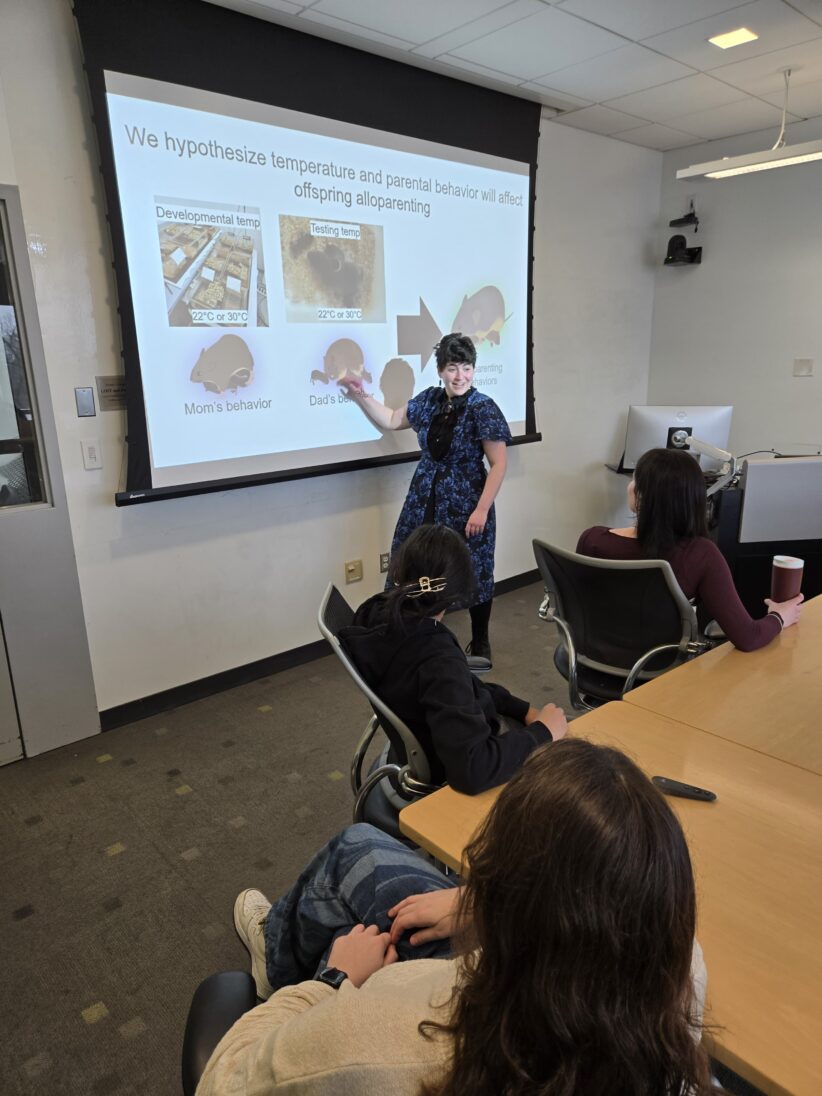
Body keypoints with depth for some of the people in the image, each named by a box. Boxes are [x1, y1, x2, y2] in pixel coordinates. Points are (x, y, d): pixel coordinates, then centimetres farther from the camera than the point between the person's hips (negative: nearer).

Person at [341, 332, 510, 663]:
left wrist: (482, 510, -17)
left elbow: (498, 464, -12)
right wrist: (361, 395, 11)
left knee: (472, 576, 7)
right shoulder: (428, 400, 4)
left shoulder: (483, 408, -13)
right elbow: (392, 420, 20)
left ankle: (480, 643, 27)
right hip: (425, 502, 5)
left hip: (465, 507, -5)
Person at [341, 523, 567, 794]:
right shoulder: (438, 660, -39)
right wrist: (542, 733, -28)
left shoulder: (376, 613, -14)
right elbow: (472, 770, -44)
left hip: (430, 742, 8)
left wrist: (524, 710, -2)